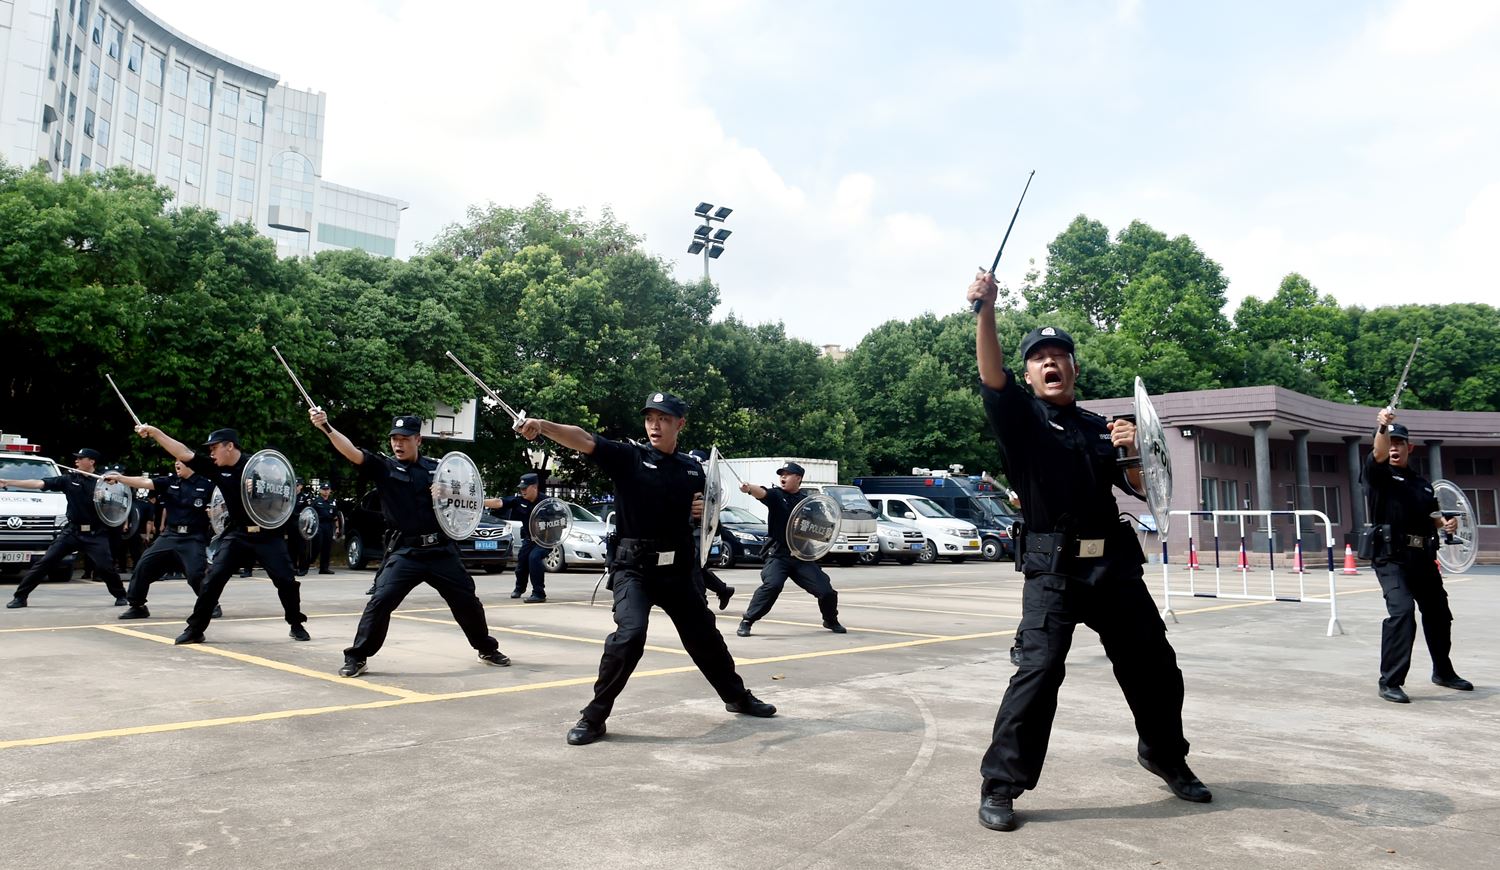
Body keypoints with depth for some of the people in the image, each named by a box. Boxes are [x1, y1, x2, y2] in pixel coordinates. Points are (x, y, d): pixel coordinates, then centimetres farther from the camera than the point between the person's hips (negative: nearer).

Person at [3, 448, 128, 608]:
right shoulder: (69, 479, 4)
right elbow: (39, 483, 0)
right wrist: (8, 482, -5)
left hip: (95, 535, -3)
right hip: (71, 531, 3)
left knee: (105, 567, -6)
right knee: (45, 562, 0)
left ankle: (121, 596, 14)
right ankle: (20, 597, 9)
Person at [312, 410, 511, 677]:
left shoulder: (436, 468, 8)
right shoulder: (383, 466, -1)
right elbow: (352, 452, -18)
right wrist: (326, 427, -33)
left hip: (441, 549, 3)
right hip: (405, 551, -2)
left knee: (467, 601, 10)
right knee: (380, 601, -16)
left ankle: (487, 649, 30)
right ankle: (356, 657, 1)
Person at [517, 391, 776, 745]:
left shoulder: (692, 468, 6)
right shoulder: (629, 456, -8)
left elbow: (705, 509, 21)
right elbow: (585, 440, -24)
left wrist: (704, 510, -4)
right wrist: (543, 426, -41)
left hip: (677, 569, 5)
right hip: (634, 568, -4)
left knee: (704, 635, 18)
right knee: (630, 633, -25)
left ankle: (738, 696, 40)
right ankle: (594, 717, -9)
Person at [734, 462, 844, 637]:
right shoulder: (776, 494, -1)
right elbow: (762, 492, -24)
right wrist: (749, 488, -46)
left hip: (802, 556, 3)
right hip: (777, 554, -3)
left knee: (826, 590, 2)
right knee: (772, 585, -29)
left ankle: (831, 621, 33)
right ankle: (746, 622, -14)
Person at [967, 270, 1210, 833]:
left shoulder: (1099, 427, 17)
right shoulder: (1020, 418, 2)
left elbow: (1145, 489, 15)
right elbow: (991, 375, -18)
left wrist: (1133, 453, -7)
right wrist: (986, 310, -34)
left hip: (1115, 564, 5)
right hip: (1053, 568, -5)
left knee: (1154, 666, 14)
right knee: (1039, 669, -19)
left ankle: (1165, 757, 40)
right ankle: (1000, 786, -8)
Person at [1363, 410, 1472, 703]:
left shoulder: (1422, 483, 20)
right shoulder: (1378, 474, 0)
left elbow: (1431, 515, 22)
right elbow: (1378, 454, -20)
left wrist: (1445, 523, -1)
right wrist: (1382, 427, -39)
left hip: (1422, 556, 7)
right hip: (1391, 556, -7)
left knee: (1438, 612, 17)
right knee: (1402, 610, -22)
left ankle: (1443, 672, 40)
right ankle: (1390, 682, -16)